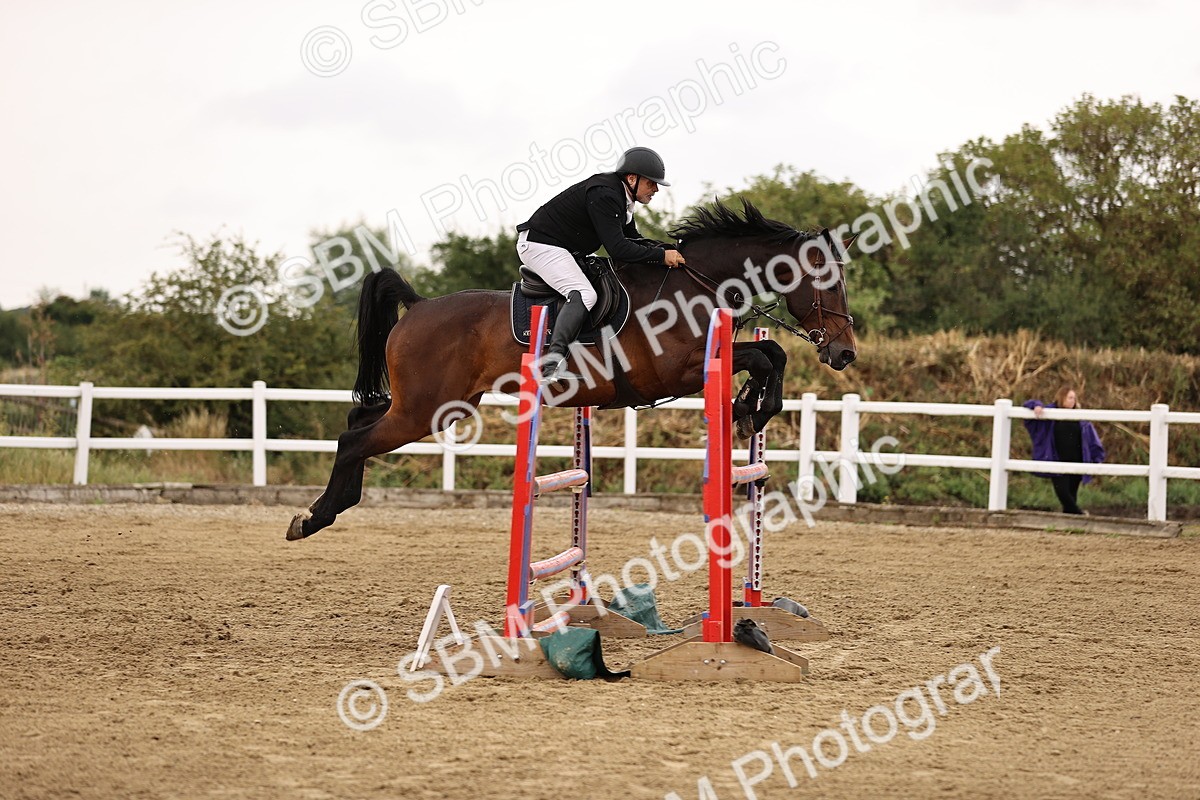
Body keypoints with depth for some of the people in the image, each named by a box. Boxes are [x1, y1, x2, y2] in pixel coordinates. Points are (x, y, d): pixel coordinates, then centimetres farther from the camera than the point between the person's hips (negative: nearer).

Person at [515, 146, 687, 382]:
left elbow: (633, 240, 18)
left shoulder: (620, 195, 9)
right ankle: (553, 361, -42)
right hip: (540, 244, -11)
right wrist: (661, 256, -23)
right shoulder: (604, 195, -23)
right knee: (584, 294, -28)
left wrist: (670, 250, 2)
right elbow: (618, 248, -28)